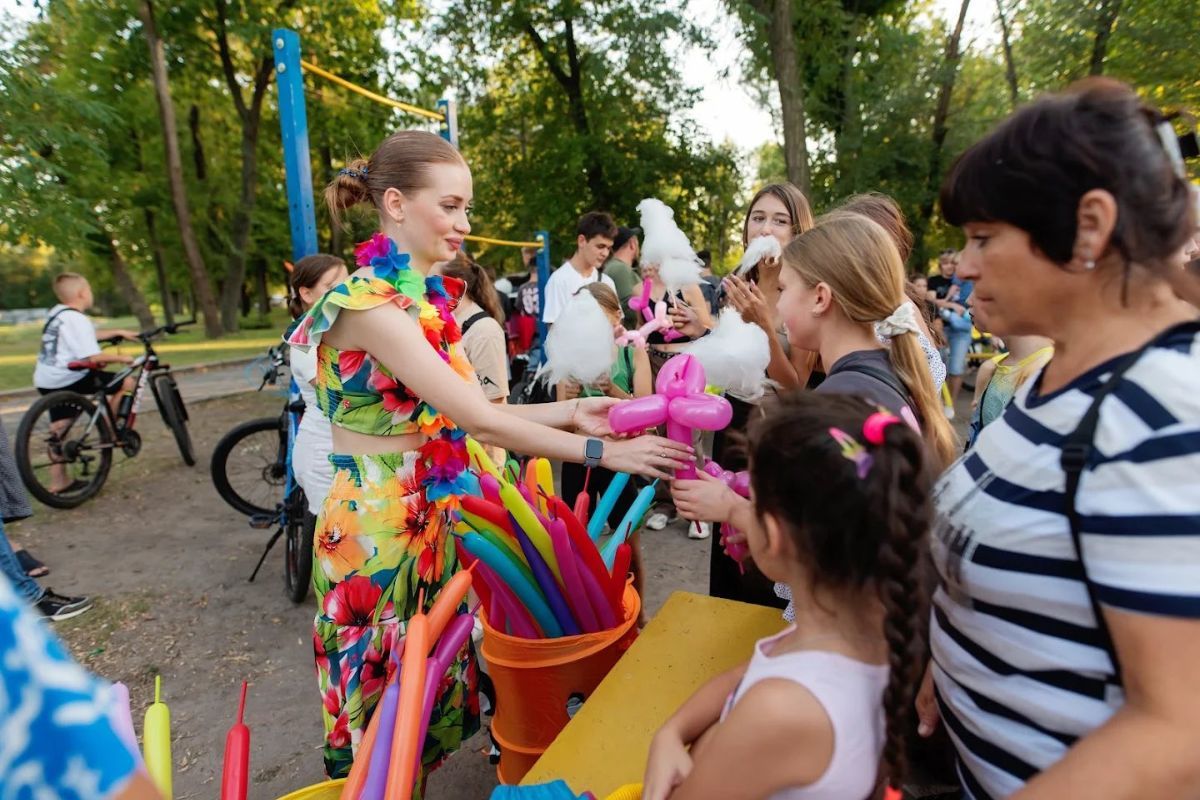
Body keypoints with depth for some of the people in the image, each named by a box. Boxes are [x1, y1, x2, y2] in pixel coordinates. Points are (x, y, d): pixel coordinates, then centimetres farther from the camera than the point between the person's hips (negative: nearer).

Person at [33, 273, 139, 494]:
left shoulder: (57, 312, 14)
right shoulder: (77, 319, -16)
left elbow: (88, 336, 27)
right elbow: (93, 357, -23)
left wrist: (119, 332, 28)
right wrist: (121, 358, -9)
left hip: (46, 380, 10)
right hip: (68, 379, -10)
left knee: (60, 428, 15)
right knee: (127, 382, -2)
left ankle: (58, 481, 22)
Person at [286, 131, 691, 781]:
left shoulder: (429, 298, 6)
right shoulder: (367, 301, -20)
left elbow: (460, 416, 2)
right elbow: (478, 419, -25)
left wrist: (569, 413, -3)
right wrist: (602, 451, -22)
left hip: (435, 514, 8)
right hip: (378, 526, -7)